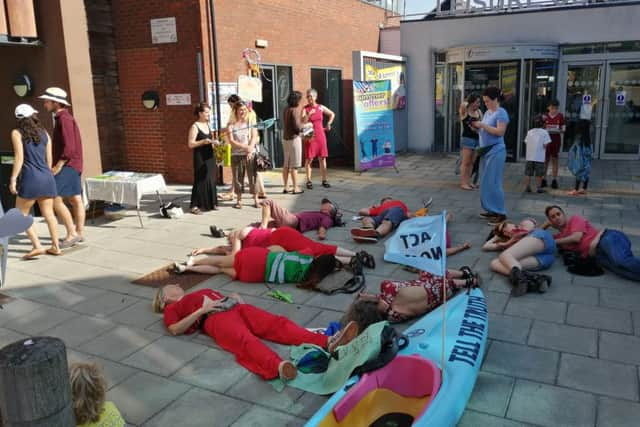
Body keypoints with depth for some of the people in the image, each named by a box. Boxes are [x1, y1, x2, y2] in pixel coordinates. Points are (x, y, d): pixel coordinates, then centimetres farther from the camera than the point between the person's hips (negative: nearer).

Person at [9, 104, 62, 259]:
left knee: (21, 214, 7)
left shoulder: (17, 133, 1)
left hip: (30, 177, -5)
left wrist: (13, 179, -8)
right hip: (47, 177, 5)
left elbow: (19, 158, -9)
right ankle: (56, 246, 9)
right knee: (49, 214, 9)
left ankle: (37, 246, -2)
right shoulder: (44, 133, 14)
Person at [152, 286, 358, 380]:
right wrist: (201, 310, -5)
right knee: (245, 340, -37)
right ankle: (278, 367, -68)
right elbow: (175, 329, 3)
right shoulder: (172, 309, 22)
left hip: (237, 308, 6)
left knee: (277, 323, -20)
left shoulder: (205, 291, 41)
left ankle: (328, 342, -40)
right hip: (216, 319, -5)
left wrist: (235, 297, 13)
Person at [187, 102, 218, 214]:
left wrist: (213, 142, 6)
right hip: (200, 158, -7)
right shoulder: (195, 127, -9)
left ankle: (211, 203, 18)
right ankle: (195, 206, -1)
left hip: (210, 156, 7)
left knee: (211, 180, 9)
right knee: (200, 180, -7)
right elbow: (190, 144, -14)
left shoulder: (208, 125, 13)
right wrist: (203, 142, -24)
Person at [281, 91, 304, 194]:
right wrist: (303, 125, 2)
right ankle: (295, 188, 2)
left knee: (286, 164, 11)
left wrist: (300, 125, 14)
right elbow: (297, 127, -19)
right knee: (294, 165, -2)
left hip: (285, 138, 8)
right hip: (294, 138, -8)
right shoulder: (294, 110, -14)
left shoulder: (286, 109, 10)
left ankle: (286, 187, 16)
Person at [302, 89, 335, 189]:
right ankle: (309, 181, 3)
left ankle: (324, 180, 12)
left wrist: (328, 124, 14)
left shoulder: (321, 107, 6)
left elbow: (332, 114, 21)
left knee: (322, 158, 5)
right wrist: (309, 114, -28)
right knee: (309, 158, -3)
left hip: (320, 135, 3)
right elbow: (302, 121, -17)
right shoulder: (305, 108, -3)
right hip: (310, 136, -3)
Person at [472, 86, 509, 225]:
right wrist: (477, 126, -1)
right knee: (485, 182, 12)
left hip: (496, 151, -9)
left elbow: (500, 132, -20)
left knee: (493, 182, -9)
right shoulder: (487, 112, 14)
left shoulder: (501, 113, -10)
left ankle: (501, 213, -5)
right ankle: (491, 210, 21)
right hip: (485, 150, 9)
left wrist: (483, 125, -20)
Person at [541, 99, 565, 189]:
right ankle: (544, 179, 14)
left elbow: (563, 129, 2)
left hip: (556, 140, 0)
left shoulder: (560, 116, 1)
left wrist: (559, 131, -18)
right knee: (545, 160, 6)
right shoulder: (545, 116, 0)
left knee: (554, 160, 5)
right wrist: (546, 130, -18)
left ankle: (554, 180, 11)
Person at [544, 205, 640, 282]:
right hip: (598, 254, 4)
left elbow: (576, 237, -2)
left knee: (621, 261, -37)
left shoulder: (575, 218, 14)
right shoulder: (559, 237, 26)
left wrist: (553, 241, 6)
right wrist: (546, 225, 27)